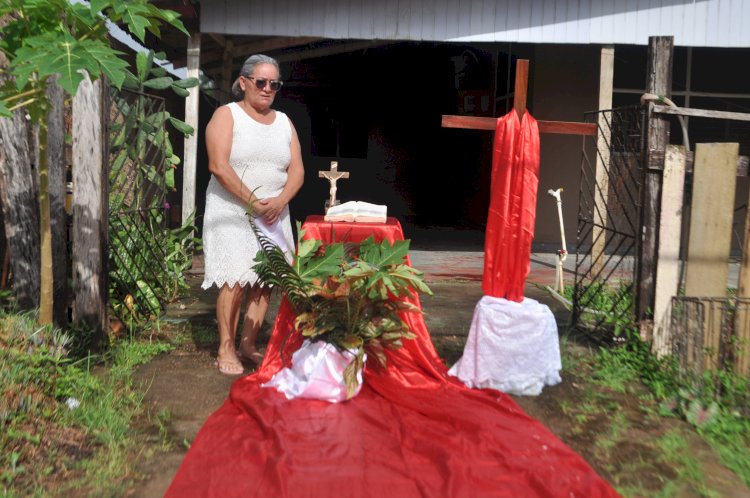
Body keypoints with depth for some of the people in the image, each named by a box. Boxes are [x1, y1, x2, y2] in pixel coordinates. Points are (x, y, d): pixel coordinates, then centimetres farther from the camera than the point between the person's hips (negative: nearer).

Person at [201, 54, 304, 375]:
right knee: (235, 279, -9)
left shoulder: (284, 122, 14)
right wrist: (254, 202, -17)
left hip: (274, 213, 5)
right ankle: (226, 349, 3)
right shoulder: (227, 115, -1)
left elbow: (297, 169, 7)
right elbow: (218, 166, -13)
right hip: (232, 211, -4)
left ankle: (248, 345, 14)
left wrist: (279, 201, -12)